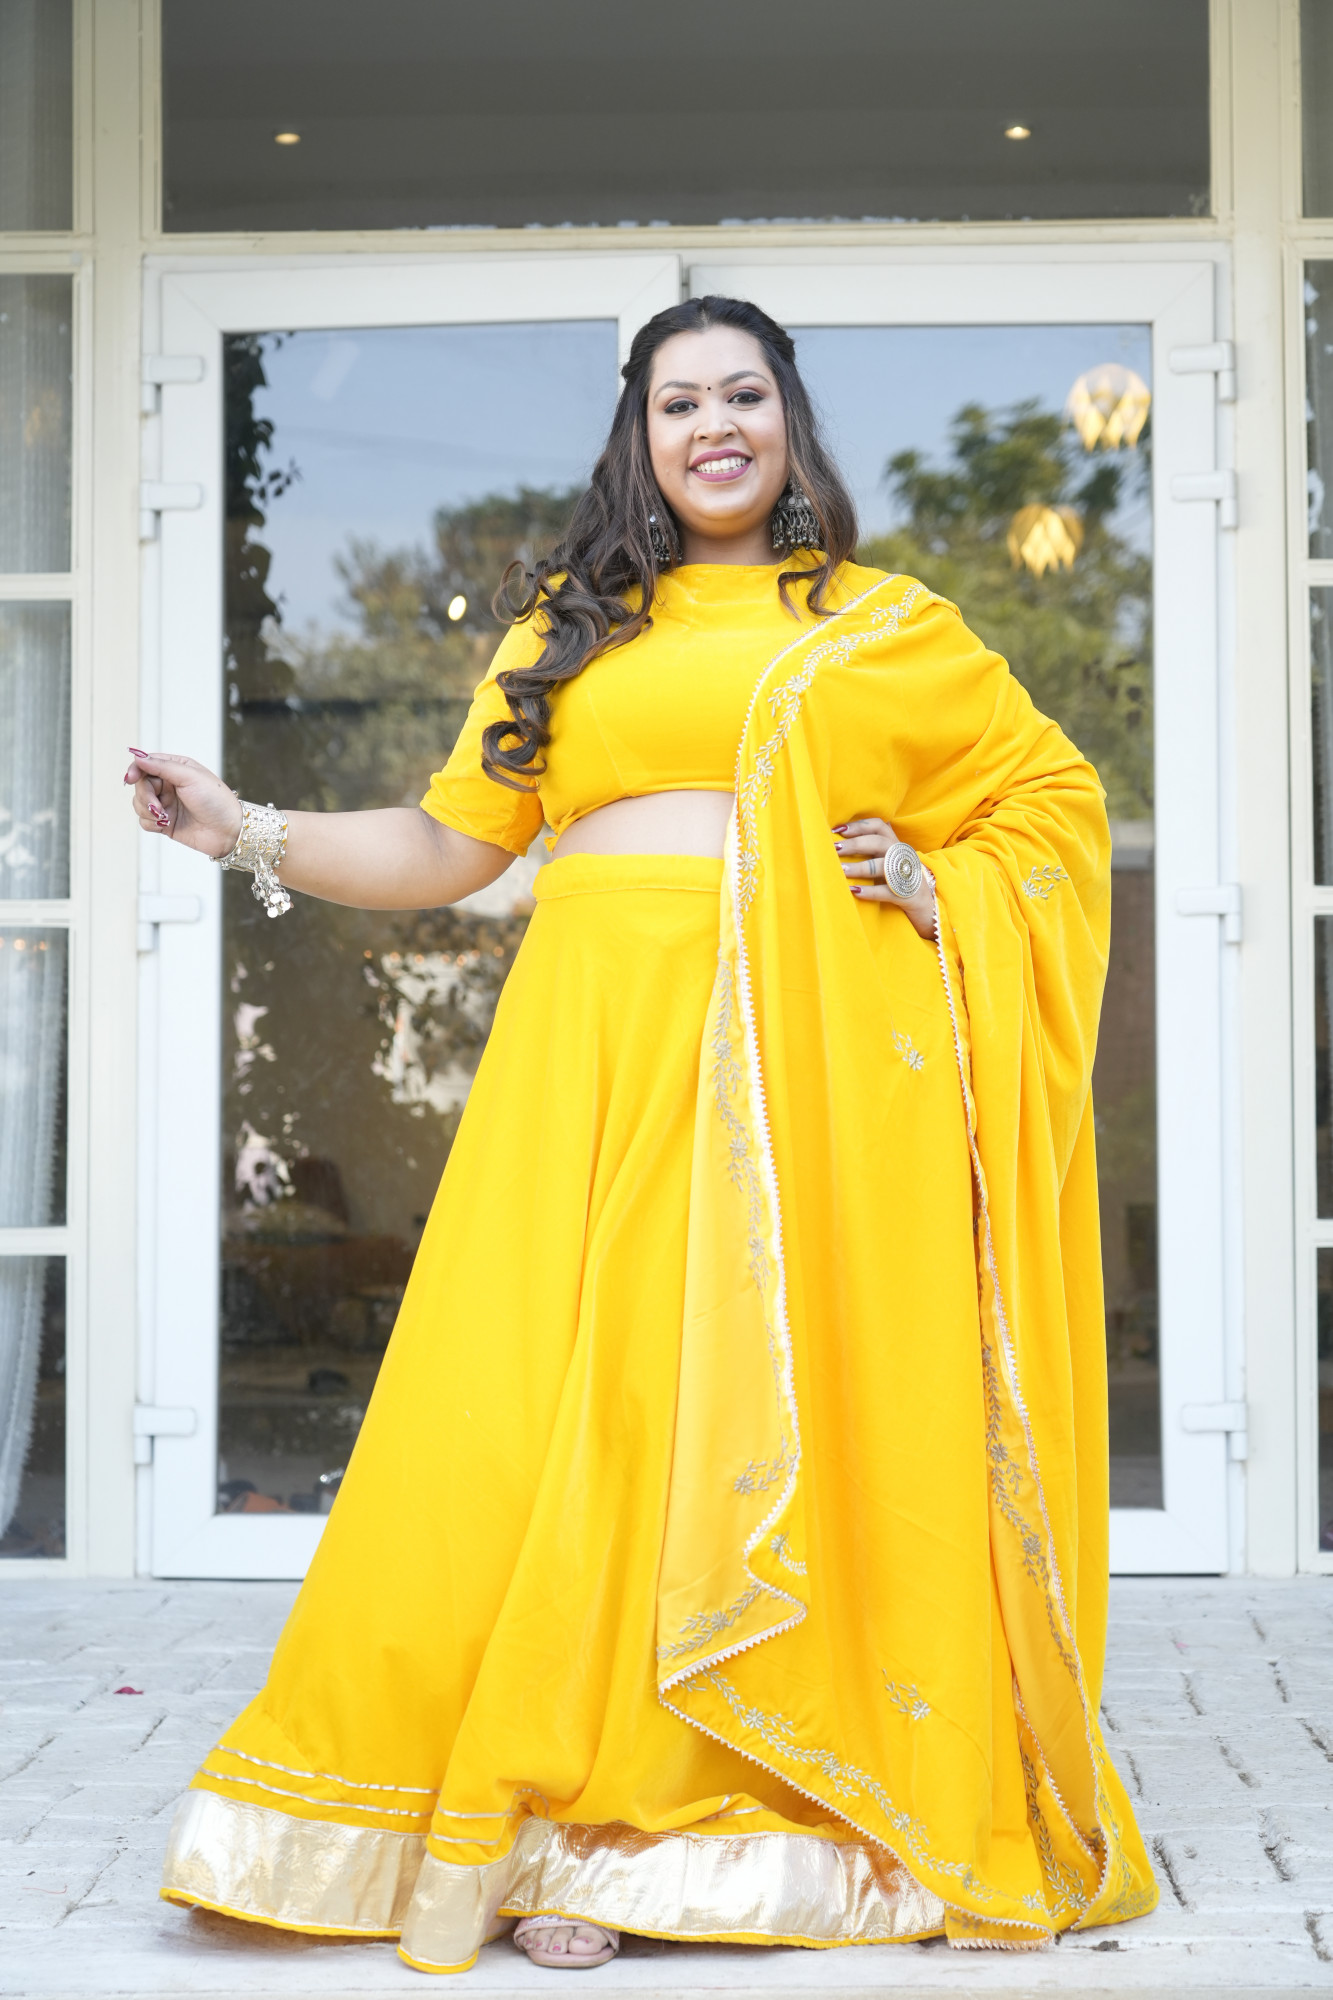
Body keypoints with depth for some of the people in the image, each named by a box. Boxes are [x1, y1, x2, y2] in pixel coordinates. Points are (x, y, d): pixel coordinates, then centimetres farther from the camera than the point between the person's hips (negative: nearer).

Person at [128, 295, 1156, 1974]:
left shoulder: (889, 629, 14)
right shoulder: (568, 630, 18)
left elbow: (1058, 796, 19)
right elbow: (447, 845, 16)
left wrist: (946, 893, 3)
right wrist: (251, 833, 6)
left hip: (814, 1065, -1)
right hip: (605, 1060, 1)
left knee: (811, 1414, -3)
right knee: (587, 1413, -6)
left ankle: (829, 1814, 8)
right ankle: (581, 1826, 2)